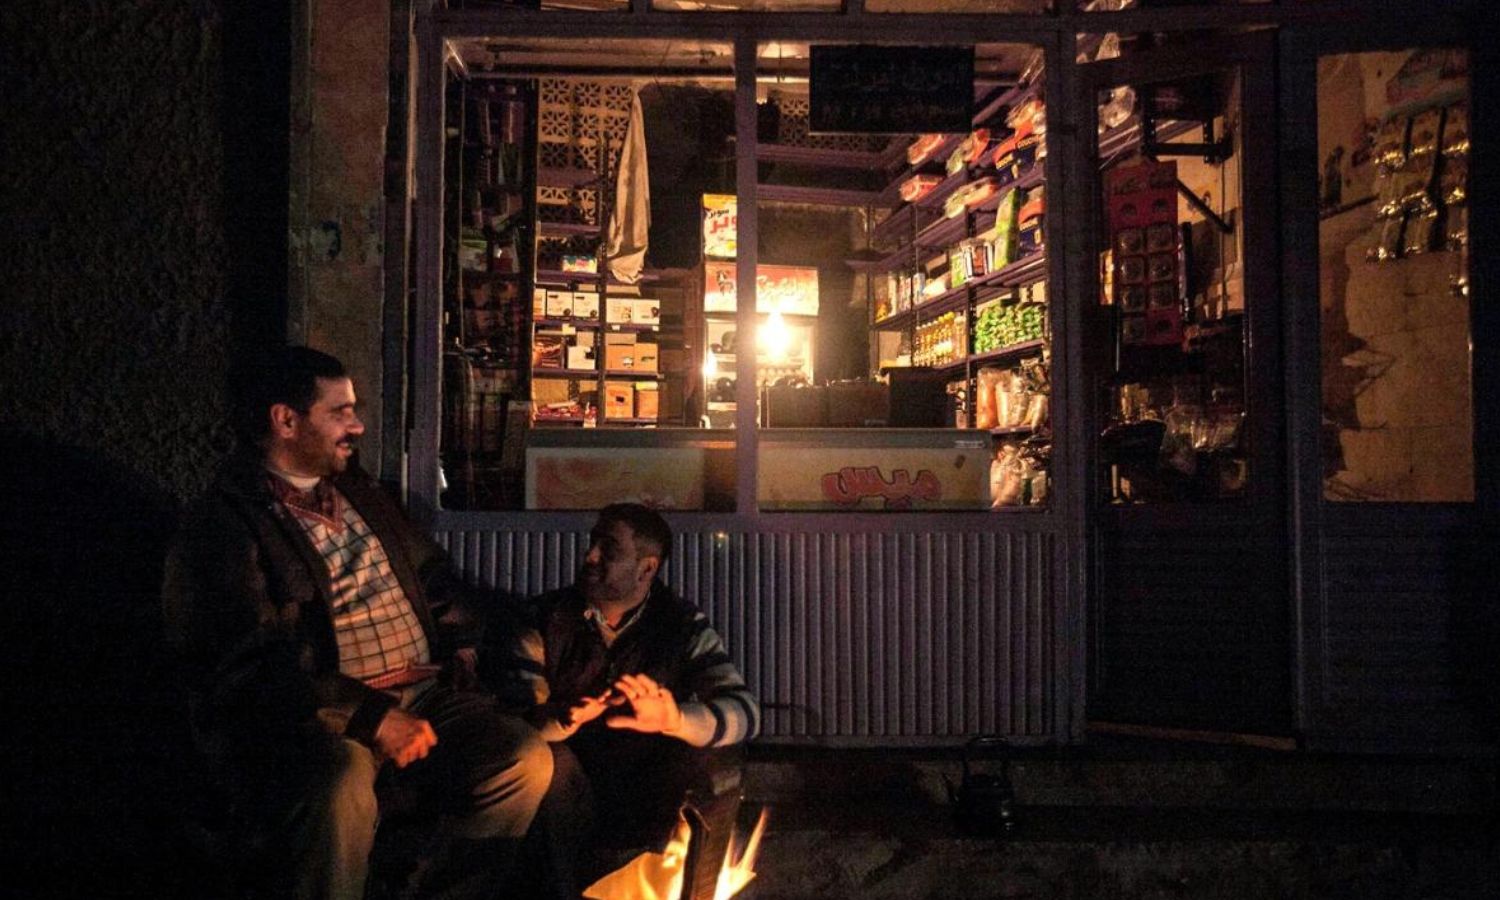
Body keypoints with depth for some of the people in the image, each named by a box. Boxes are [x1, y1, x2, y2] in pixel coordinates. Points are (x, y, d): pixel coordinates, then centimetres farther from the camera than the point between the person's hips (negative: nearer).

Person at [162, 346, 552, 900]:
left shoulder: (359, 494, 21)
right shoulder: (223, 529, -5)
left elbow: (434, 578, 30)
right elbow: (257, 668, -16)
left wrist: (461, 645, 11)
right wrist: (372, 718, -21)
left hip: (423, 698, 7)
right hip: (317, 719, -6)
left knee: (525, 759, -17)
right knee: (342, 780, -38)